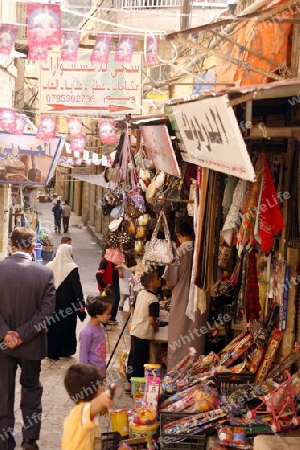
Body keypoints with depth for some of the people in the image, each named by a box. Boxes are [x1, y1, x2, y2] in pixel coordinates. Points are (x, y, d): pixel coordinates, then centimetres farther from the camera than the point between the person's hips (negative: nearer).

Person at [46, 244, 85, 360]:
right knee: (67, 326, 10)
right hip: (67, 303, -4)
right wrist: (81, 303, -6)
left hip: (52, 302, 4)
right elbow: (77, 287, -13)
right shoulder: (72, 267, -15)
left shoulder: (49, 266, -2)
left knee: (52, 325, 13)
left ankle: (52, 351, 18)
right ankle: (65, 350, 18)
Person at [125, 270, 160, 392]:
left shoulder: (140, 293, 3)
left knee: (133, 356, 17)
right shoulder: (153, 300, -21)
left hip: (134, 330, 8)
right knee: (140, 359, 3)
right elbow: (152, 320, -23)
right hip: (144, 333, -8)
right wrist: (156, 327, -4)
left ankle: (129, 382, 27)